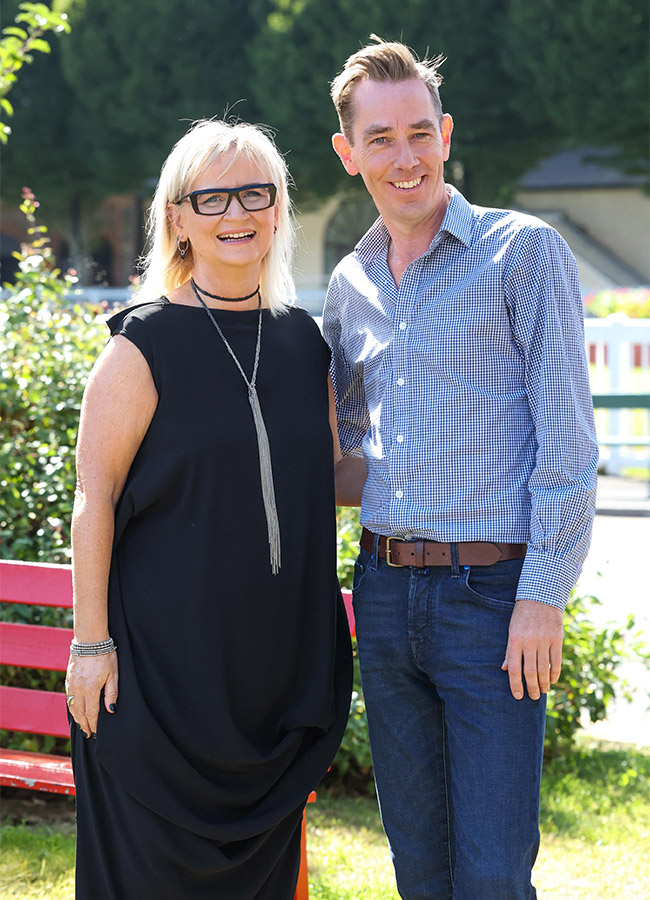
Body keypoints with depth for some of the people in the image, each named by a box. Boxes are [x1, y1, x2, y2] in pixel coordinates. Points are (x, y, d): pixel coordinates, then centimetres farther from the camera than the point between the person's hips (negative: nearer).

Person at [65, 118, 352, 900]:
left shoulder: (303, 340, 9)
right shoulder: (146, 344, -8)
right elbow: (95, 499, -10)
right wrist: (91, 641, -14)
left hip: (279, 653, 5)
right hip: (165, 656, -5)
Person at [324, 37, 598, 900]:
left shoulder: (525, 251, -4)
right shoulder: (351, 284, 13)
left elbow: (566, 439, -8)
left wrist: (544, 597, -15)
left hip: (493, 594, -5)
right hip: (385, 592, 5)